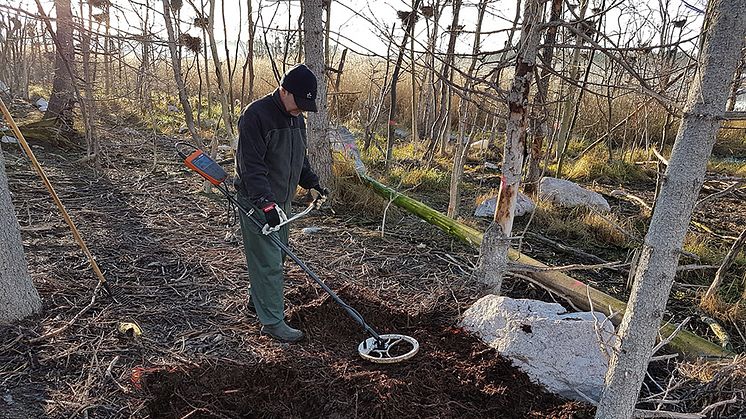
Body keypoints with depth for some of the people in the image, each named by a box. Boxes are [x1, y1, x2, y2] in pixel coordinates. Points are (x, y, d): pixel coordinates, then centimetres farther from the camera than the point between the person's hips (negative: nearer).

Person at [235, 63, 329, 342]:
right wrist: (265, 202, -32)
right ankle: (272, 322, 5)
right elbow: (251, 165, -24)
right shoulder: (256, 115, -18)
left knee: (277, 255, 17)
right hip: (258, 202, -9)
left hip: (281, 201, 9)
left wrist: (313, 183, 15)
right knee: (268, 261, -5)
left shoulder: (296, 117, 10)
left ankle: (257, 301, 36)